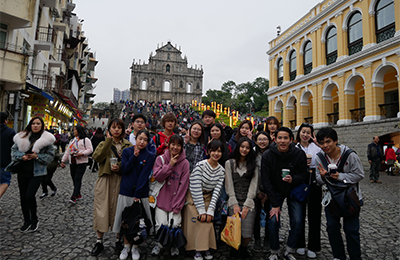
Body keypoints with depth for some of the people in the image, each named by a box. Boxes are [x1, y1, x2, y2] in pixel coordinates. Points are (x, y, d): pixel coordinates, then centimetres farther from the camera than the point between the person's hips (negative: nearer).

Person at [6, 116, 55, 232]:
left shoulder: (47, 139, -4)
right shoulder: (22, 137, 4)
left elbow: (50, 155, -3)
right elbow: (14, 150, 8)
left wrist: (37, 156, -16)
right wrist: (22, 156, -11)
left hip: (37, 172, -4)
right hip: (22, 170, 4)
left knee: (30, 195, -13)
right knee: (23, 196, 10)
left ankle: (34, 220, 10)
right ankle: (27, 221, 28)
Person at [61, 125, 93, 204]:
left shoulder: (85, 140, -2)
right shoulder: (72, 140, 20)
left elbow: (90, 149, -10)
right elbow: (67, 151, 21)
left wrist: (82, 153, -22)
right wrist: (63, 161, 16)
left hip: (81, 163, -7)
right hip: (72, 162, 8)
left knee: (77, 179, -11)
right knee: (74, 179, 8)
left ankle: (73, 197, -14)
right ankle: (78, 195, 19)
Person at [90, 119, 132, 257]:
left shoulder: (128, 145, 7)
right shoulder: (103, 143, 8)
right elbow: (97, 157, -13)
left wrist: (120, 167, -15)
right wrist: (108, 140, -15)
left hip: (121, 181, 0)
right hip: (105, 180, 0)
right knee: (102, 210, 3)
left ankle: (119, 239, 26)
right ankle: (99, 241, 20)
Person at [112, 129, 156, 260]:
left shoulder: (150, 156, -3)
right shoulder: (127, 151, 3)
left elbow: (144, 176, -9)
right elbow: (124, 169, -7)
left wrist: (137, 194, -14)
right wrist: (134, 157, -17)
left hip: (141, 193, -1)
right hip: (126, 191, 2)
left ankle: (135, 247, 26)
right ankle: (126, 246, 29)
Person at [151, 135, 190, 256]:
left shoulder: (185, 163, -3)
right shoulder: (161, 159, 1)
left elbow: (183, 185, -5)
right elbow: (157, 177, -10)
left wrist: (177, 205, -8)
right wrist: (170, 165, -15)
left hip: (176, 200, 0)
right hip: (162, 199, 1)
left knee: (174, 225, -7)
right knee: (161, 225, -4)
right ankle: (159, 244, 25)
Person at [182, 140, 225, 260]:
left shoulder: (221, 170, -5)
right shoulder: (200, 165, -21)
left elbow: (216, 191, -6)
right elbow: (196, 189, -21)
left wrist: (210, 211, -13)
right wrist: (202, 210, -20)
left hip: (208, 198, 4)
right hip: (193, 198, -4)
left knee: (207, 222, -6)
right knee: (198, 222, -8)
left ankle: (205, 248, 11)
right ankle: (197, 249, 9)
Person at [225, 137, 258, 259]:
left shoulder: (253, 165, 11)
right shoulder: (229, 163, 9)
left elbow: (253, 186, 2)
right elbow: (229, 185, 2)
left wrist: (247, 205, -8)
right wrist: (235, 204, -7)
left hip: (249, 202, 1)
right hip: (234, 202, 0)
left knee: (247, 232, -12)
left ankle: (243, 250, 18)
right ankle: (234, 250, 17)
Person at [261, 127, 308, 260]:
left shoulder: (299, 154, -16)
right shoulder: (267, 155, -18)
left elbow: (303, 175, -6)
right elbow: (266, 181, -14)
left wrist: (293, 179, -31)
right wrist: (275, 204, -16)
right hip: (276, 191, -1)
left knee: (297, 222, -6)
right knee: (273, 220, -11)